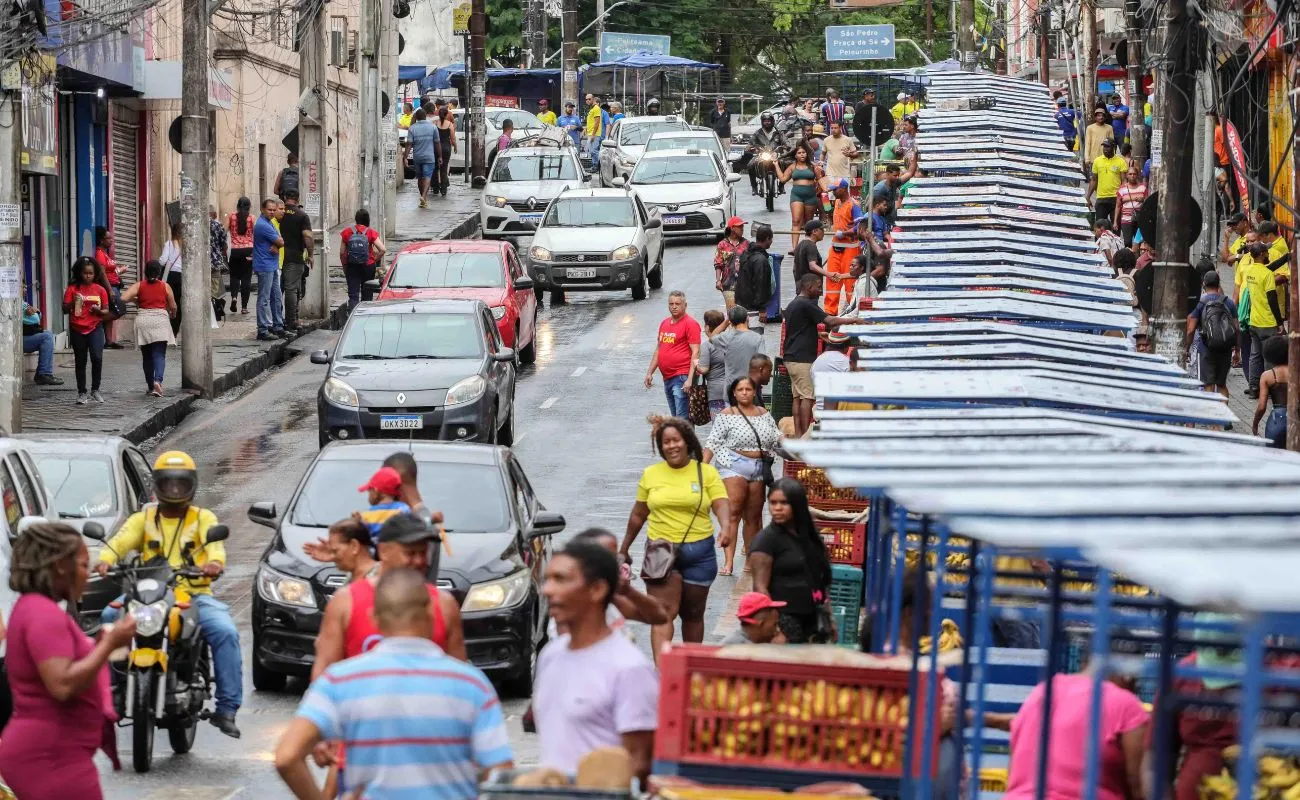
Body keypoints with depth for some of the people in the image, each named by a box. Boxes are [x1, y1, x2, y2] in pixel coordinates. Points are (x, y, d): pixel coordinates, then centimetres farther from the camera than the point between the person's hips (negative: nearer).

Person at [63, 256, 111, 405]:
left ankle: (95, 390, 0)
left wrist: (99, 311, -14)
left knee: (97, 358, -16)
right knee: (80, 362, 7)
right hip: (77, 330, 0)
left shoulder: (100, 290, 4)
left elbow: (106, 312, 8)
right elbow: (65, 310, 1)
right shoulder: (72, 289, 1)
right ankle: (82, 393, 18)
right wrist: (72, 303, -19)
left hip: (95, 328, 0)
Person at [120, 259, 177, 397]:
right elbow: (173, 307, 7)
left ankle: (150, 385, 16)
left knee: (147, 355, 13)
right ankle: (158, 380, -30)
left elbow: (124, 298, -9)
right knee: (159, 354, -7)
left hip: (143, 320, 1)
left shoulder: (139, 286, 3)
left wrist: (135, 300, 11)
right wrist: (172, 315, 29)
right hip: (160, 320, -1)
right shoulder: (165, 286, 3)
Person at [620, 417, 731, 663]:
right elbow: (638, 515, 15)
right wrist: (624, 549, 20)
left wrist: (725, 529, -28)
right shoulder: (651, 474, 7)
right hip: (661, 551, 0)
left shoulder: (706, 472, 3)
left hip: (699, 552, 0)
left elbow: (721, 505, -8)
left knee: (693, 615, 12)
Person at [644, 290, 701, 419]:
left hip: (682, 378, -8)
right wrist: (650, 372, 19)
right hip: (667, 378, 8)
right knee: (675, 417, 13)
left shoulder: (690, 324, -8)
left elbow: (695, 353, -13)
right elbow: (658, 350, 25)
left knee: (682, 418, -13)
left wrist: (689, 379, -20)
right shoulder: (664, 324, 16)